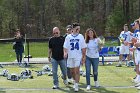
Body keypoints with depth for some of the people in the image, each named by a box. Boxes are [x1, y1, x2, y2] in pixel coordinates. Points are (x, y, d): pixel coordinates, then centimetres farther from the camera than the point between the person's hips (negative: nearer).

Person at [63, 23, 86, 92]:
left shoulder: (81, 36, 2)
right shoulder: (68, 37, 4)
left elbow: (83, 48, 4)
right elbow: (65, 46, 2)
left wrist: (83, 57, -1)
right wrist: (65, 53, -17)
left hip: (78, 56, -2)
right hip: (70, 56, 2)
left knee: (77, 70, -12)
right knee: (72, 71, 11)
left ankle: (76, 85, -9)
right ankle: (75, 81, 35)